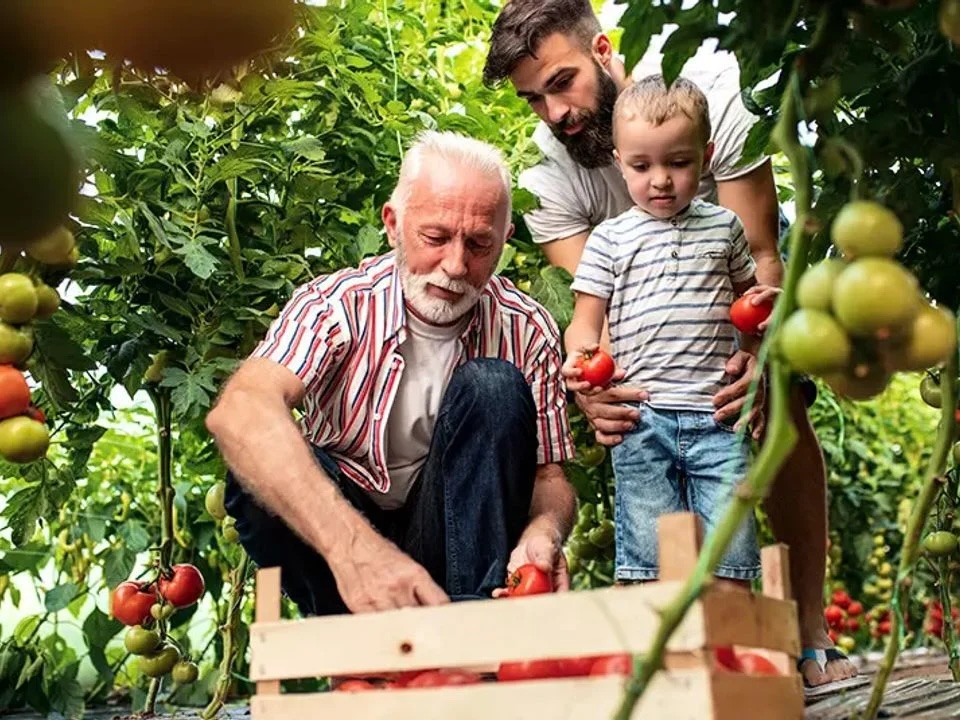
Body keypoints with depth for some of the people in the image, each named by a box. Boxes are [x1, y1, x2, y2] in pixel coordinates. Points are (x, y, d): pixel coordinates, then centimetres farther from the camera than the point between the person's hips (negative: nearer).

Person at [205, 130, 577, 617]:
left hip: (452, 531, 2)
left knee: (493, 386, -22)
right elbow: (238, 413, -36)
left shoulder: (526, 330, -7)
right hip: (330, 531, -1)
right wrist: (353, 546, -52)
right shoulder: (337, 304, -16)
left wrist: (543, 534, -30)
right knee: (262, 464, -31)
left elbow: (549, 477, -3)